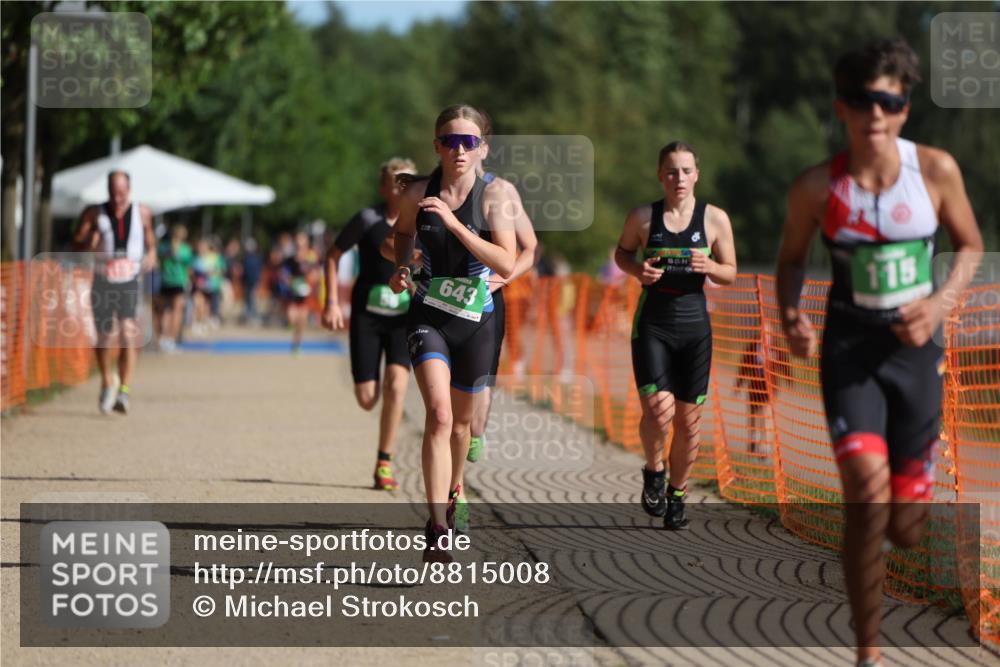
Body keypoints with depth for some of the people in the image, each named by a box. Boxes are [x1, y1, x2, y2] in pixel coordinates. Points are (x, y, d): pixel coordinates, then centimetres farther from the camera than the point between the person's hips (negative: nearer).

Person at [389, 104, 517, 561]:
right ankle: (437, 529, -26)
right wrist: (401, 267, 1)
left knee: (461, 421, 16)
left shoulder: (493, 196, -9)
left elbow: (507, 265, -20)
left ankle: (450, 495, 46)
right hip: (428, 316, -1)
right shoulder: (418, 195, -4)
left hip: (476, 320, 1)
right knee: (438, 413, -20)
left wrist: (454, 223, -25)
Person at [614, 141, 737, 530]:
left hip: (694, 326, 2)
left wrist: (708, 267, -14)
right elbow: (622, 251, 17)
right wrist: (636, 270, -5)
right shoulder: (643, 217, 0)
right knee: (658, 410, -19)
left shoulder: (715, 219, 1)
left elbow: (730, 274, 8)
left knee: (689, 420, 5)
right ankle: (654, 472, 10)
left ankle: (677, 494, 24)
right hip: (652, 324, -1)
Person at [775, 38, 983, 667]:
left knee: (906, 529, 5)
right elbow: (792, 258, 9)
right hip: (849, 349, -1)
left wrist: (940, 303, -10)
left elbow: (970, 246, 7)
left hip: (916, 350, 1)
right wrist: (790, 316, -10)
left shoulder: (936, 170, -7)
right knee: (868, 489, -24)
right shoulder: (817, 187, -8)